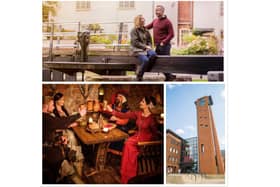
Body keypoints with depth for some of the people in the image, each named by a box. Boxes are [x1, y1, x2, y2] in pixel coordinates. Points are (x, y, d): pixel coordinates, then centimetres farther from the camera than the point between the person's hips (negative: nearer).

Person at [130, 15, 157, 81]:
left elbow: (149, 41, 19)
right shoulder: (134, 30, 0)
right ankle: (139, 76, -12)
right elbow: (135, 42, -9)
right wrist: (145, 46, -13)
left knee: (153, 54, -29)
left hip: (146, 49, 5)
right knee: (145, 60, -32)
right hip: (138, 50, -5)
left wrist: (149, 47, -3)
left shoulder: (146, 31, 18)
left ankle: (147, 69, -11)